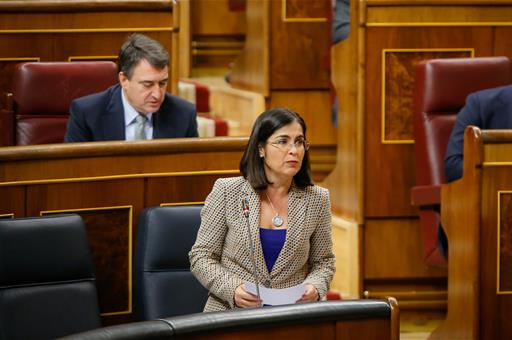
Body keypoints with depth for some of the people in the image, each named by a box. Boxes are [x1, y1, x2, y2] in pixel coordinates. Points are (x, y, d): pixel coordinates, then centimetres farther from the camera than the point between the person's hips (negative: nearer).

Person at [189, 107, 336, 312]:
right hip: (232, 312, -2)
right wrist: (232, 290, -15)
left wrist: (314, 287, -6)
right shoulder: (227, 192, 0)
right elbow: (201, 257, 2)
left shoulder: (317, 199, 7)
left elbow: (323, 262, 16)